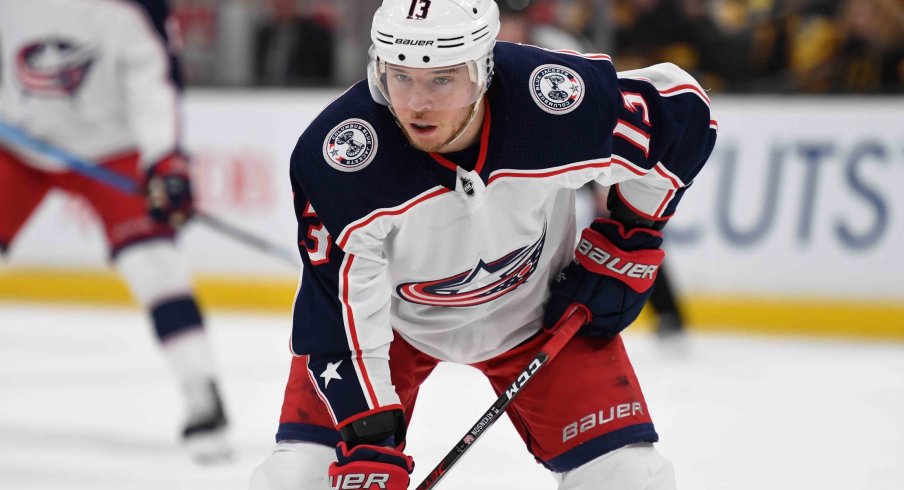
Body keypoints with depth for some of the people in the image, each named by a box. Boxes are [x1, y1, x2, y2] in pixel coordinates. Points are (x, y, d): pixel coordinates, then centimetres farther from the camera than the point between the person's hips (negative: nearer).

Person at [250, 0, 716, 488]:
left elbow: (683, 109, -12)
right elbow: (339, 319, -27)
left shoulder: (563, 100, -32)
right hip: (392, 316, -1)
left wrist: (627, 247, -8)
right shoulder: (335, 156, -34)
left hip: (536, 309, 1)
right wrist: (368, 442, -32)